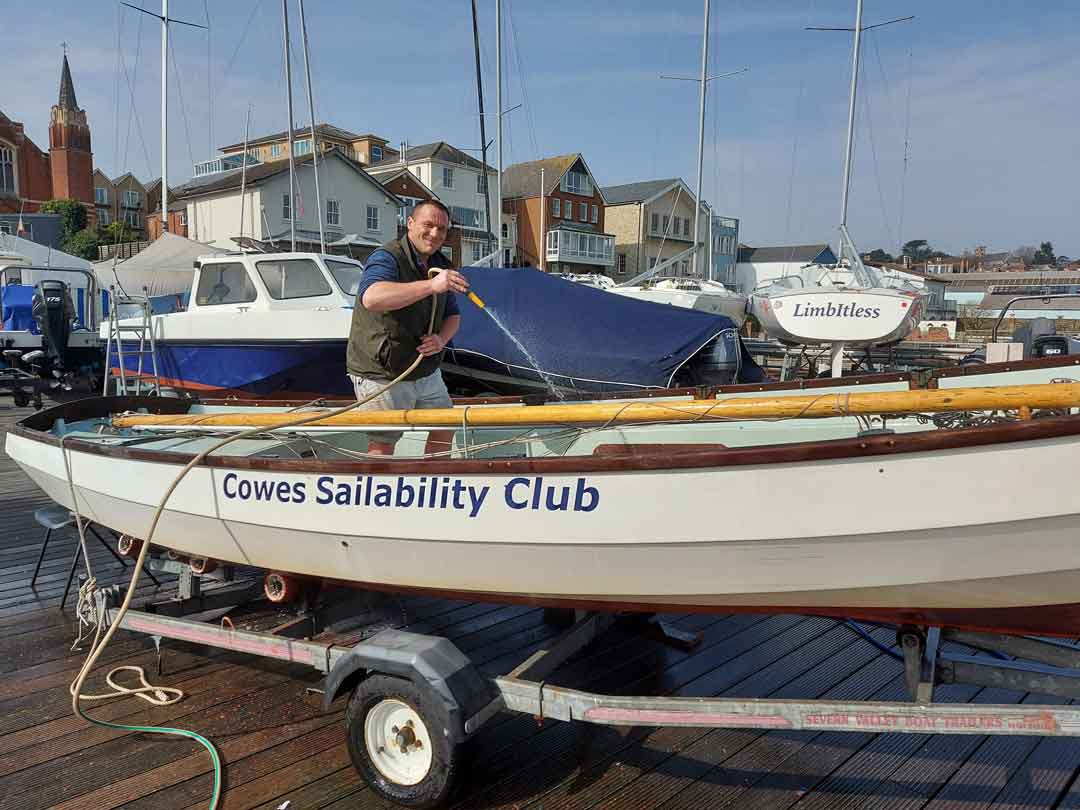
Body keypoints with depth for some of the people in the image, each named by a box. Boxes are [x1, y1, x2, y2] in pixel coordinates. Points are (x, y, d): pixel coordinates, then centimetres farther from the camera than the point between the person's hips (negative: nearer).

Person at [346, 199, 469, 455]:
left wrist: (442, 339, -9)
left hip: (427, 372, 8)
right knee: (383, 445, -1)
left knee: (444, 427, 18)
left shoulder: (442, 266, 8)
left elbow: (453, 315, 16)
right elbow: (372, 298, -40)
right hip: (382, 375, -8)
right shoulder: (387, 258, -18)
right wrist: (431, 285, -49)